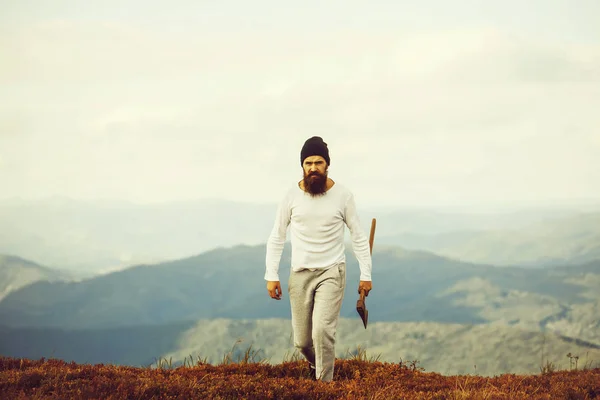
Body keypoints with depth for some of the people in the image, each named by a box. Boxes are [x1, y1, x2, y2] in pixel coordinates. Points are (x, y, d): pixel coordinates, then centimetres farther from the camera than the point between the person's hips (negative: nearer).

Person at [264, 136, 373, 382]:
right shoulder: (291, 196, -4)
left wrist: (365, 274, -1)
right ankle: (316, 365, 40)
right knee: (302, 341, 7)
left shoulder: (342, 195, -7)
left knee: (322, 330, -21)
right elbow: (277, 238, 4)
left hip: (331, 271, -2)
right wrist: (271, 275, -2)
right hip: (300, 273, 2)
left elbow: (358, 236, 1)